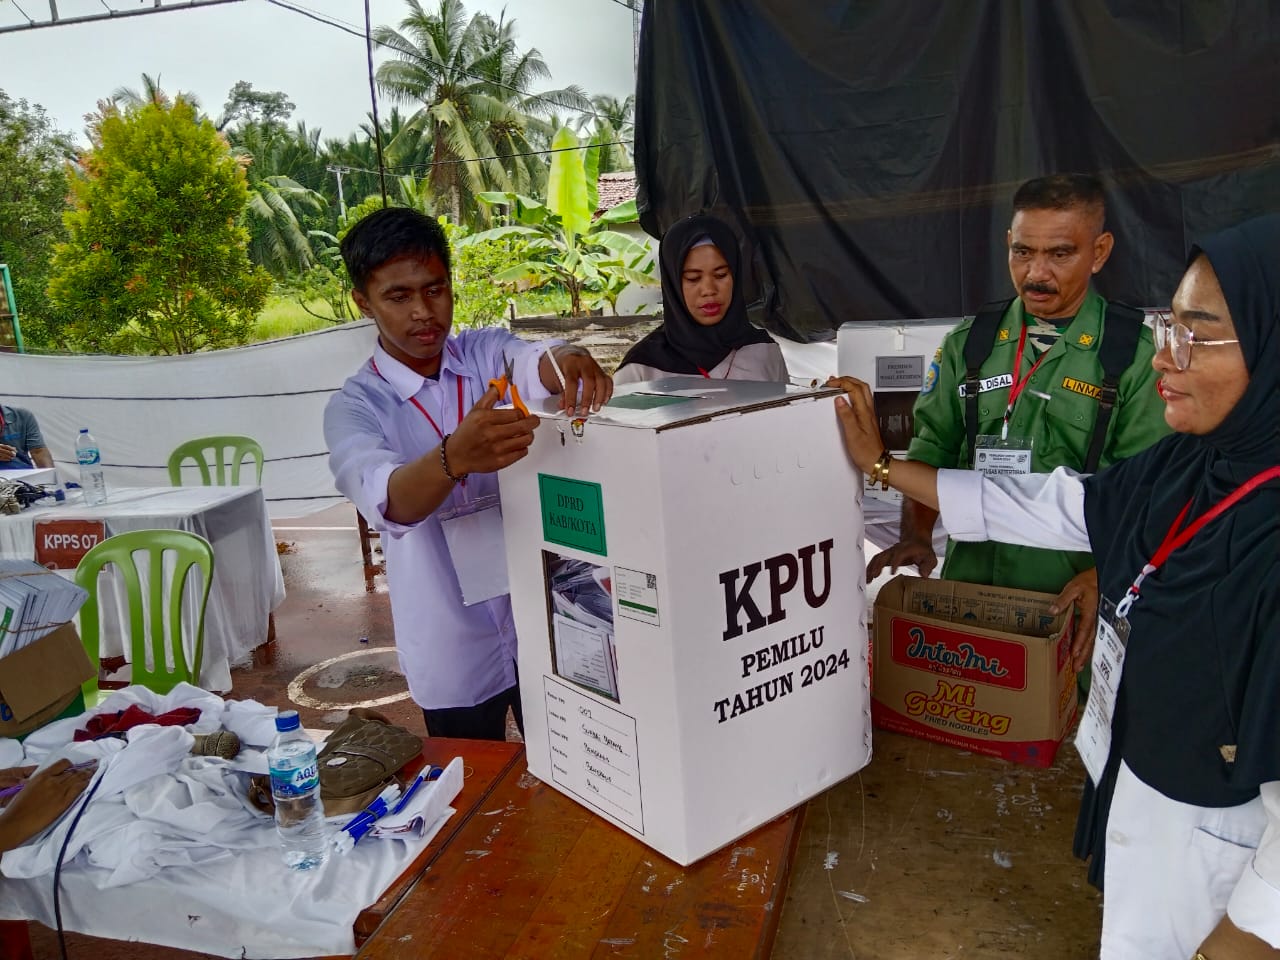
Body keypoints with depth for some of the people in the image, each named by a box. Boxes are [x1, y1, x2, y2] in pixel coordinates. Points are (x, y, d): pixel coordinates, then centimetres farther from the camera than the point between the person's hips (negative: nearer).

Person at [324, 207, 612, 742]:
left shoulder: (490, 353, 0)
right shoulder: (354, 407, -8)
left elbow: (535, 366, -24)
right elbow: (385, 499, -29)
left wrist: (565, 360, -48)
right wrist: (454, 458, -49)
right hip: (454, 655, -1)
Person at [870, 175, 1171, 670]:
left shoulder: (1136, 354, -4)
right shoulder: (968, 344, 5)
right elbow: (931, 448, 5)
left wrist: (1104, 573, -20)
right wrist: (916, 536, -9)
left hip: (1074, 597, -2)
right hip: (968, 583, 3)